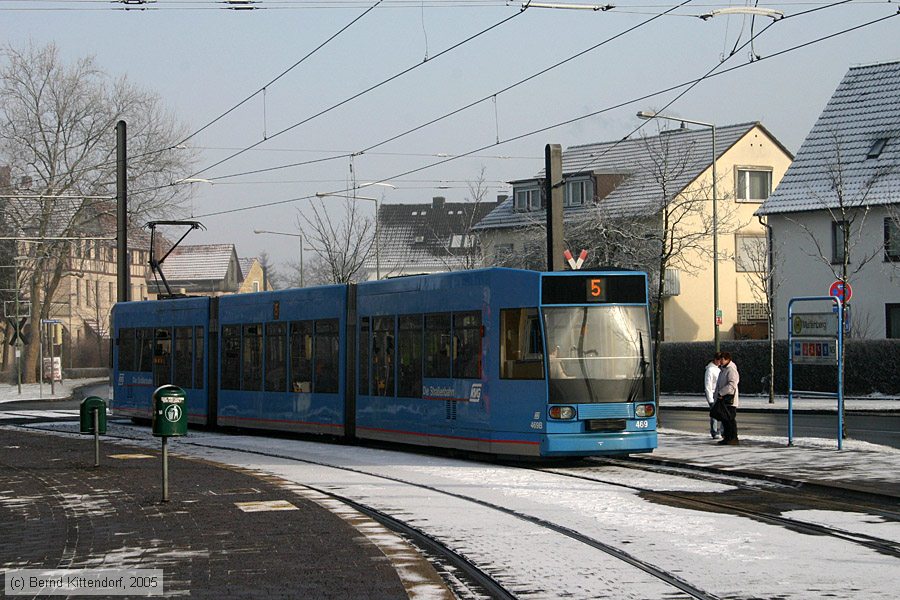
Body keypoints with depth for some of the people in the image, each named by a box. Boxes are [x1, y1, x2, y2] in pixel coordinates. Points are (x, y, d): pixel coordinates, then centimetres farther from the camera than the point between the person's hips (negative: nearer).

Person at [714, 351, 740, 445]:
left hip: (730, 400, -10)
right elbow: (718, 384, 24)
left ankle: (734, 439, -7)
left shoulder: (731, 370, -13)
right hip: (723, 399, 10)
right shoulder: (722, 370, 19)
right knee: (724, 419, 12)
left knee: (730, 419, -9)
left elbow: (731, 385, -23)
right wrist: (717, 394, 10)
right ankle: (727, 438, 18)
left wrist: (720, 393, -20)